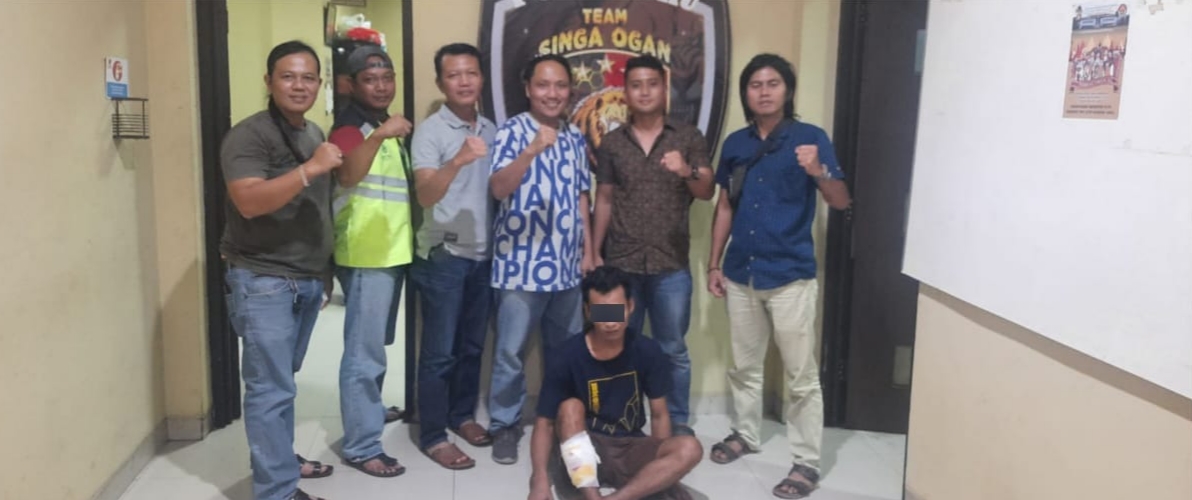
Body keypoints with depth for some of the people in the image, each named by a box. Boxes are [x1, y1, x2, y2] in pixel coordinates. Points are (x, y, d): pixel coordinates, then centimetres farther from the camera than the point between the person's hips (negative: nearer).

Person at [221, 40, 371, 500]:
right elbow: (249, 202, -24)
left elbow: (347, 179, 22)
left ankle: (280, 458, 32)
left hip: (308, 279, 8)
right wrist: (310, 169, -30)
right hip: (263, 281, -7)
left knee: (283, 379, 18)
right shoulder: (249, 135, -13)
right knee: (271, 389, -6)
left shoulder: (314, 133, 14)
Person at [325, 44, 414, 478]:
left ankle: (368, 410, 40)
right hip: (365, 255, -9)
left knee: (377, 345, 23)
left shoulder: (388, 125, 15)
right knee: (365, 352, -6)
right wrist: (378, 135, -50)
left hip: (392, 251, 9)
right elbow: (349, 169, -36)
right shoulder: (350, 125, -12)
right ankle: (362, 446, 2)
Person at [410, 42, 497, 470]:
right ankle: (432, 435, 13)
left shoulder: (490, 129, 9)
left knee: (473, 345, 15)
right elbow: (425, 195, -21)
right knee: (439, 351, 1)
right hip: (443, 256, -6)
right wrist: (458, 160, -37)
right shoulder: (430, 130, -10)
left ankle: (462, 415, 31)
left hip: (484, 254, 6)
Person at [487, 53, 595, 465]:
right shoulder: (512, 131, -7)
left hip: (567, 265, 5)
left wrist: (588, 251, 12)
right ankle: (505, 425, 19)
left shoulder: (575, 137, 10)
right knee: (511, 352, 3)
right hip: (521, 264, -5)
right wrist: (532, 151, -35)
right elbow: (498, 188, -21)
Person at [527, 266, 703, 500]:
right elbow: (545, 422, -13)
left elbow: (659, 415, -1)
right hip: (583, 454, -1)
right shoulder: (567, 357, -15)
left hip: (630, 449, 2)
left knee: (690, 448, -24)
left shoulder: (648, 351, -9)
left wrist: (663, 464, -14)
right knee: (570, 407, -30)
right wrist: (540, 478, -26)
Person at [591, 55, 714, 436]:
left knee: (673, 350, 7)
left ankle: (678, 422, 22)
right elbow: (604, 200, 9)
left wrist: (687, 171, -23)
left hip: (672, 265, -1)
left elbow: (707, 192, -2)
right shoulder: (611, 143, 7)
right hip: (621, 263, 1)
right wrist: (595, 253, 6)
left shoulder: (689, 138, 3)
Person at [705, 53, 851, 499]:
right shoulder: (735, 143, 8)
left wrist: (819, 172, -32)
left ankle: (807, 462, 12)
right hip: (741, 272, 5)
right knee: (744, 365, 17)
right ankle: (745, 434, 35)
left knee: (801, 374, 1)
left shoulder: (810, 137, -5)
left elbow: (841, 202, -11)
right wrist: (714, 264, 10)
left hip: (790, 275, -4)